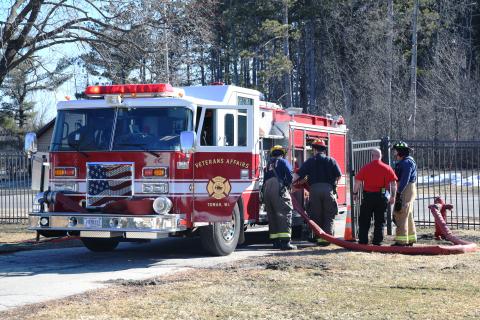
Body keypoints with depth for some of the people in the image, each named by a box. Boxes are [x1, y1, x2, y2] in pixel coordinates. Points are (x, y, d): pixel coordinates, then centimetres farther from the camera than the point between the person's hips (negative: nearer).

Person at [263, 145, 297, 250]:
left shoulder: (268, 165, 28)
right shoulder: (282, 162, 8)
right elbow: (289, 175, -4)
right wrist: (287, 185, 12)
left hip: (267, 190, 7)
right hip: (278, 189, -7)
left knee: (272, 216, 11)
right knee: (284, 214, -10)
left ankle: (275, 241, 12)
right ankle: (285, 242, -21)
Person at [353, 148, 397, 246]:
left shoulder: (365, 167, -4)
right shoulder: (387, 168, -1)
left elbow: (358, 182, -4)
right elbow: (393, 183, -2)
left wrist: (355, 193, 7)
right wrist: (393, 196, 6)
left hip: (368, 195, -1)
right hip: (382, 196, 1)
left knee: (364, 220, 9)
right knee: (379, 221, 9)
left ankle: (363, 241, 7)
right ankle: (377, 242, 7)